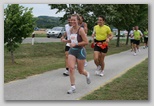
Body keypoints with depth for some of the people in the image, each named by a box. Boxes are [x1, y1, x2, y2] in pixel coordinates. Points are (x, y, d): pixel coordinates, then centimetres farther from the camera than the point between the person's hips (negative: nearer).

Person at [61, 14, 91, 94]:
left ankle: (87, 74, 43)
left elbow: (86, 42, -17)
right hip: (72, 51, 5)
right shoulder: (71, 29, 6)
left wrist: (76, 44, -24)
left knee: (80, 71, 7)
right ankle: (73, 87, -1)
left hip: (80, 51, -5)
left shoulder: (80, 30, -15)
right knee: (71, 68, -10)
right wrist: (66, 41, 3)